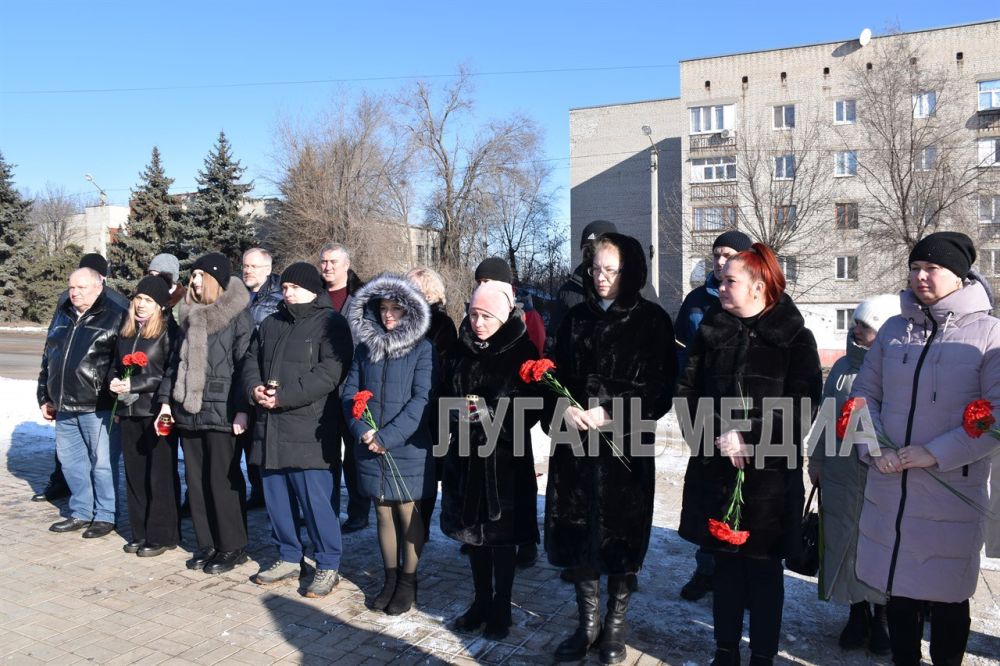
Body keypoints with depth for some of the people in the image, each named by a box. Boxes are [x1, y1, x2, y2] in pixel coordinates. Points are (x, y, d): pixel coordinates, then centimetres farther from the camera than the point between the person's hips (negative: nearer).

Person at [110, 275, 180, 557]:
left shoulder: (168, 331, -7)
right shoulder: (126, 331, 13)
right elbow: (117, 366, 23)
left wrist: (133, 385, -15)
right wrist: (116, 382, 2)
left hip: (156, 412, -6)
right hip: (129, 412, 7)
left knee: (160, 476, 1)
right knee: (134, 474, 11)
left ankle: (162, 536, 9)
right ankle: (141, 533, 21)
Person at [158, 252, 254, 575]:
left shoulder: (238, 317, -6)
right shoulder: (191, 317, 16)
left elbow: (245, 365, -12)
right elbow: (176, 362, 19)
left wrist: (241, 409, -17)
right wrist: (166, 400, 13)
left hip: (222, 413, -7)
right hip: (189, 412, 7)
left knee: (223, 481, -1)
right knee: (196, 480, 12)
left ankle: (232, 547, 12)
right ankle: (207, 543, 24)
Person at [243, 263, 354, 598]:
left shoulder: (331, 323, -6)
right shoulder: (270, 324, 18)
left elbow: (330, 372, -17)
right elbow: (251, 360, 18)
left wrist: (284, 396, -19)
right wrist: (254, 388, -4)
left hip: (308, 430, -7)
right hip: (270, 428, 7)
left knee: (316, 500, -4)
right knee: (276, 497, 15)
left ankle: (328, 566, 10)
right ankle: (289, 558, 30)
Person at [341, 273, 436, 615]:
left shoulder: (422, 349, -5)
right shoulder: (365, 346, 8)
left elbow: (421, 399, -13)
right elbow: (349, 392, 4)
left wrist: (387, 437, -18)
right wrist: (363, 431, -11)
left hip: (408, 448, -4)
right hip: (371, 448, 4)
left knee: (408, 513, 5)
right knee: (383, 512, 13)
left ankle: (408, 581, 20)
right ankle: (390, 578, 27)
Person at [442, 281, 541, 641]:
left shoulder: (521, 351, -7)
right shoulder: (461, 351, 5)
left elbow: (531, 407, -8)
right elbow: (447, 396, 13)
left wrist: (490, 414, -21)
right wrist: (458, 416, -6)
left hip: (505, 456, -4)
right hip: (466, 454, 4)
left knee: (501, 534, 6)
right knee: (474, 531, 14)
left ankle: (502, 608, 23)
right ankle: (481, 602, 30)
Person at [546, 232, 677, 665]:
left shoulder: (652, 321, -1)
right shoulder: (577, 317, 11)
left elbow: (659, 387, -6)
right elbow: (556, 373, 10)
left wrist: (608, 413, -16)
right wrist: (566, 410, -10)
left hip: (625, 444, -3)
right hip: (575, 441, 4)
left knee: (620, 536, 5)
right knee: (577, 533, 7)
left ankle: (615, 625, 25)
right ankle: (588, 623, 25)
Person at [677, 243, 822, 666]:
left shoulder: (795, 338, -4)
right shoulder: (710, 331, 6)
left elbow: (801, 408, -11)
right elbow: (687, 391, 1)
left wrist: (748, 439, -17)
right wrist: (719, 433, -12)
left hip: (770, 475, -3)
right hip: (716, 471, 3)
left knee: (764, 568, 9)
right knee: (725, 564, 14)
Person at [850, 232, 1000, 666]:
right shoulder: (894, 329, 6)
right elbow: (864, 393, 10)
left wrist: (936, 454, -18)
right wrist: (873, 448, -4)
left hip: (952, 494, -3)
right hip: (889, 487, 4)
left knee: (946, 593, 10)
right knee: (898, 585, 16)